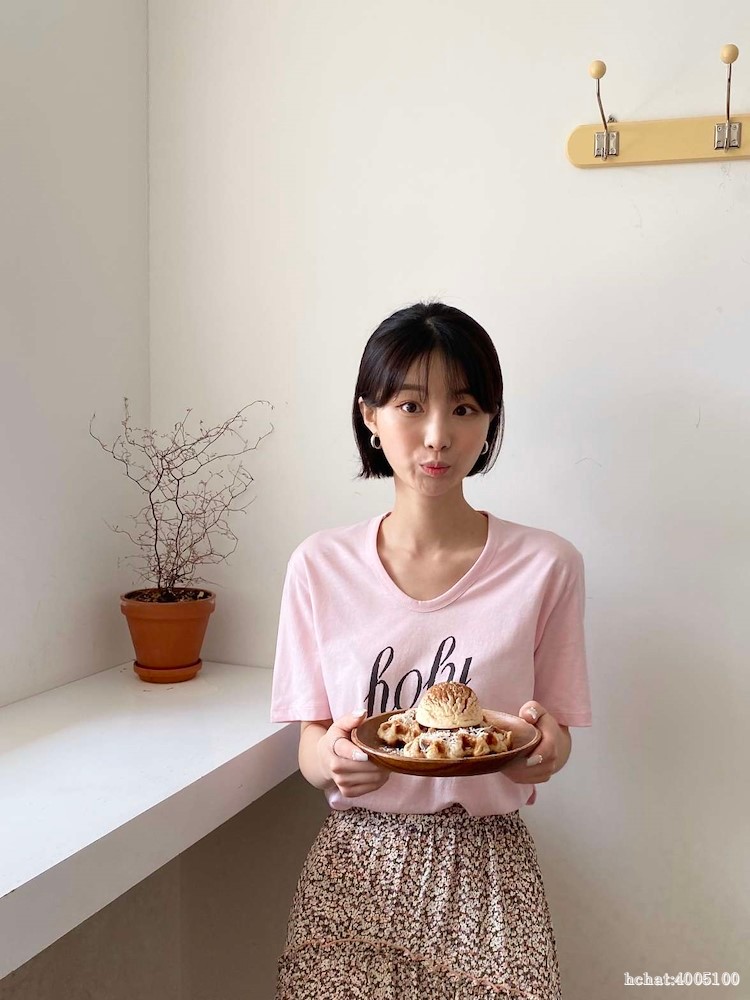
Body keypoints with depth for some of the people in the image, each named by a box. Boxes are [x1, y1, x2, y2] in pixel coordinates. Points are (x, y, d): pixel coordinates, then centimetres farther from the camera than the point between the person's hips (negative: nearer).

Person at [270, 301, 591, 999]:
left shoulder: (546, 566, -5)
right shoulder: (320, 566, -2)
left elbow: (555, 743, 3)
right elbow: (310, 750, 3)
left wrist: (546, 741, -20)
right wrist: (334, 757, -19)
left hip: (487, 865, 0)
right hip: (355, 863, 1)